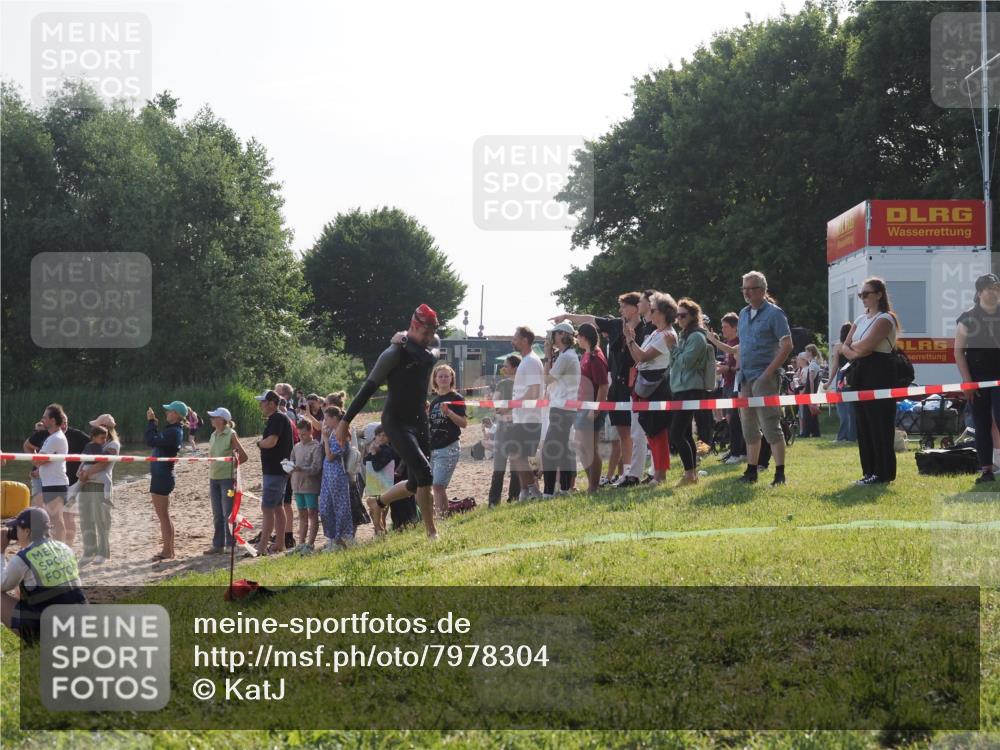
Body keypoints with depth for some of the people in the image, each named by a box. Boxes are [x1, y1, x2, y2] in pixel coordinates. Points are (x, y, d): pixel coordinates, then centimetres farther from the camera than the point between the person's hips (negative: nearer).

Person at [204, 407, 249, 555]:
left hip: (227, 477, -7)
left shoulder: (231, 435, -10)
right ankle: (218, 544, 17)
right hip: (214, 478, 7)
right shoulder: (213, 435, 10)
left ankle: (231, 544, 5)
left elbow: (244, 456, -10)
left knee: (228, 513, -3)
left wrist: (232, 464, -1)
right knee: (217, 515, 11)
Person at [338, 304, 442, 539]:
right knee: (424, 472, -20)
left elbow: (430, 359, -14)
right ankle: (432, 533, -13)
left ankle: (378, 503, 36)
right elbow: (369, 387, -15)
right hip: (396, 422, -7)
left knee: (416, 483, 11)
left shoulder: (431, 344, 5)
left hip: (419, 420, 7)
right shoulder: (394, 354, -18)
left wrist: (407, 343, -16)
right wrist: (345, 421, -14)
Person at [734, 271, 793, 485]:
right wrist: (741, 375, 12)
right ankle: (751, 471, 19)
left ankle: (780, 473, -8)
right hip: (746, 378, 8)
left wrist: (768, 373, -18)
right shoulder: (744, 314, 15)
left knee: (770, 426, -10)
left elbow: (787, 346, -13)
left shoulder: (774, 313, -7)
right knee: (749, 427, 12)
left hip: (764, 377, -8)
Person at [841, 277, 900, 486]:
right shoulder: (861, 319, 19)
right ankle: (869, 470, 13)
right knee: (863, 423, 7)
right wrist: (854, 352, -7)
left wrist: (853, 346, 1)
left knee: (879, 423, -7)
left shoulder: (885, 319, -7)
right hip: (860, 374, 8)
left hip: (879, 374, -8)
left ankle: (883, 472, -4)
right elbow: (845, 347, 13)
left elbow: (866, 344, -19)